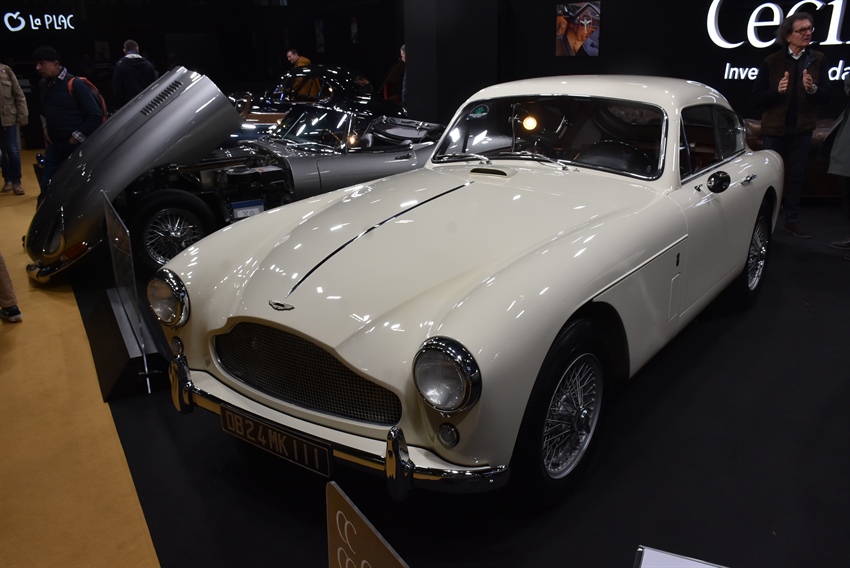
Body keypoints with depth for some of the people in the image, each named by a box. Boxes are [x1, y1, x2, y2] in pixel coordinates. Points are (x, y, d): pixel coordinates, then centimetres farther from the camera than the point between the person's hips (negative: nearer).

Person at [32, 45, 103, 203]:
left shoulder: (75, 84, -12)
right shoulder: (43, 84, 8)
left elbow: (95, 115, -13)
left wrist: (76, 138, -12)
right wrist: (45, 128, 12)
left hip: (76, 147, -6)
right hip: (54, 146, 6)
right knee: (46, 186, 4)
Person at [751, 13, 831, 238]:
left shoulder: (818, 60, 0)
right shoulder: (771, 62, -6)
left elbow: (826, 97, -3)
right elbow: (756, 98, -8)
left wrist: (812, 89, -23)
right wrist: (777, 91, -25)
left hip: (802, 129, 2)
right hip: (774, 129, -2)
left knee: (797, 175, 8)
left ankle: (792, 220, 17)